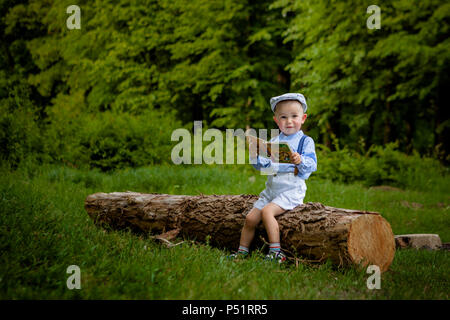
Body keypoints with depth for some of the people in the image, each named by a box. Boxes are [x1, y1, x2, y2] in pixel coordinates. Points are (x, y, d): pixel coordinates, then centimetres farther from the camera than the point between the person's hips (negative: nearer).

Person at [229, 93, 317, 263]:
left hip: (291, 190, -6)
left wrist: (300, 161, -33)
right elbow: (263, 165, 12)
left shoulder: (305, 141, -2)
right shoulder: (273, 142, 13)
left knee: (267, 211, -27)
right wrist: (254, 154, -7)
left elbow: (312, 164, -13)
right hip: (271, 189, 6)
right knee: (250, 218, 0)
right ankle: (242, 251, 16)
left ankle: (276, 251, -23)